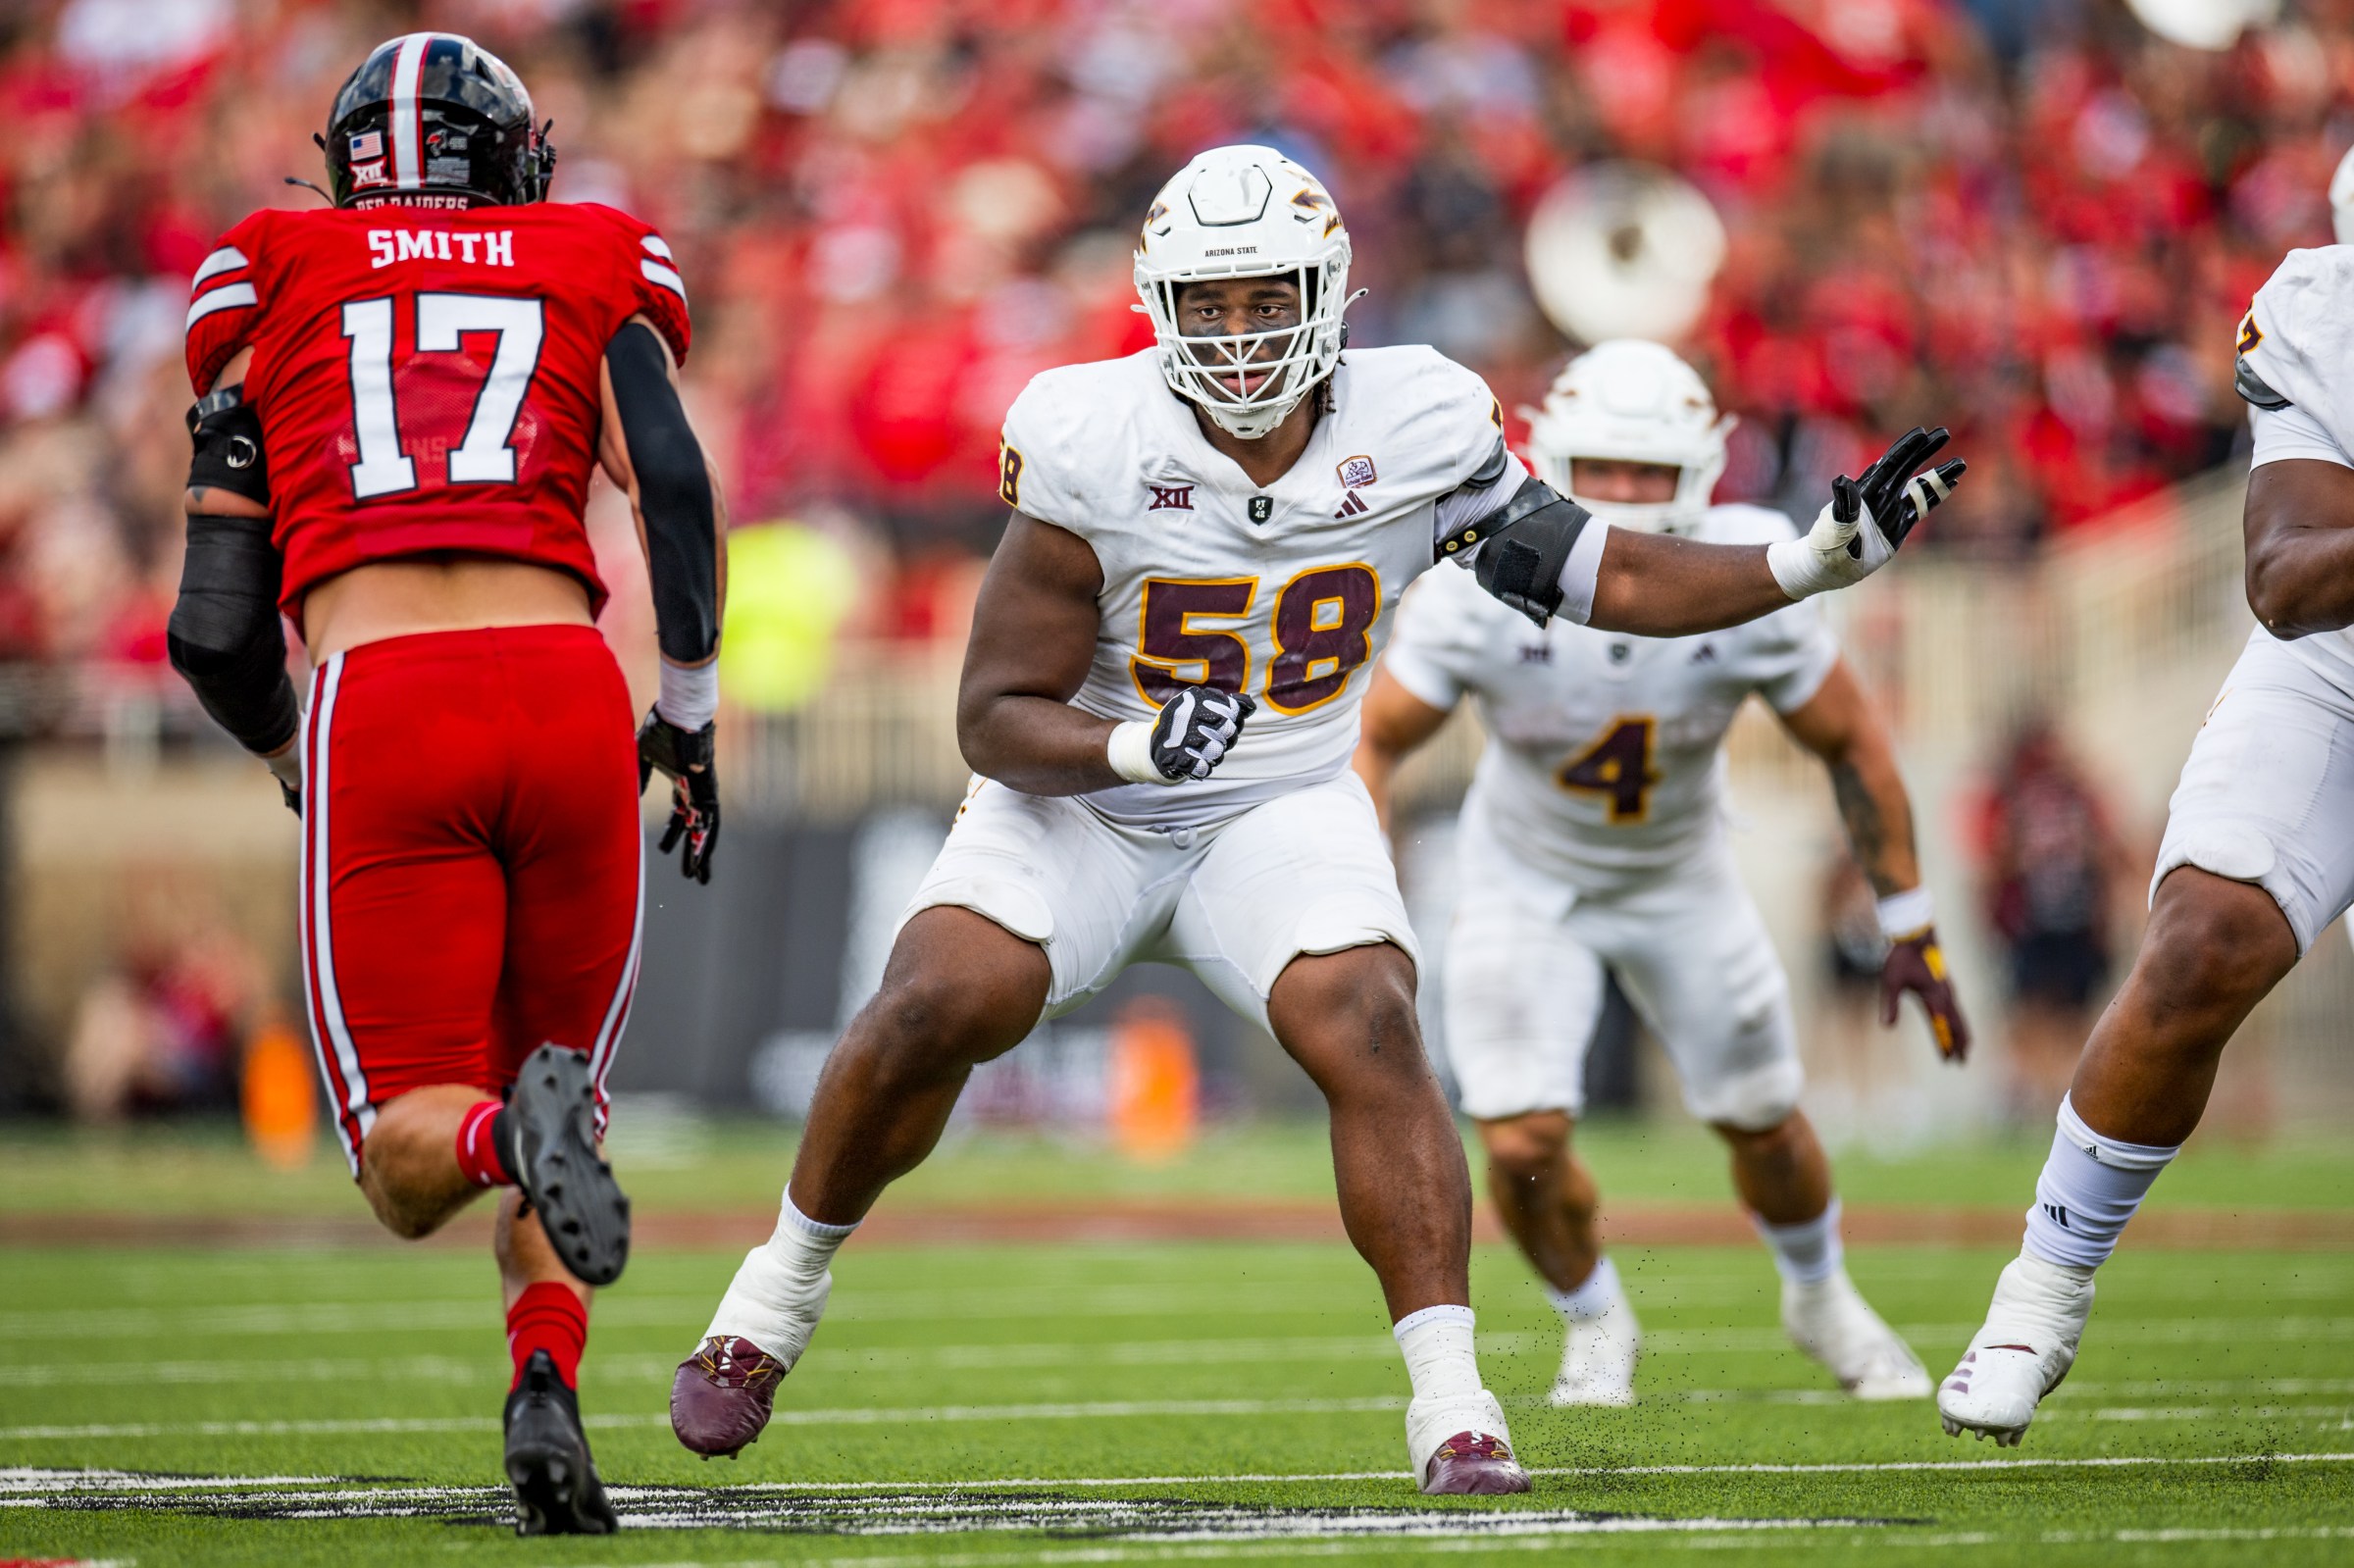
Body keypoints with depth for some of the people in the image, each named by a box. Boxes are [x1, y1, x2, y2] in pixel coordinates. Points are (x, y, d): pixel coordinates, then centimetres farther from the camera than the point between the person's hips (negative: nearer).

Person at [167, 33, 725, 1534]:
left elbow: (216, 632, 17)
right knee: (559, 1079, 20)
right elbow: (676, 485, 1)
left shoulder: (272, 285, 20)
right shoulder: (597, 268, 20)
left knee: (411, 1159, 4)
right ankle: (548, 1389, -6)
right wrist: (691, 714, 13)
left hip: (374, 703, -1)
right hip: (566, 683, 1)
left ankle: (512, 1130, -32)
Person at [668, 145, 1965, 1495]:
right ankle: (781, 1290, 3)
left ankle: (1453, 1408, -21)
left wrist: (1820, 563, -14)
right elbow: (998, 717, -15)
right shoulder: (1093, 447, -18)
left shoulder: (1416, 432, -11)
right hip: (1080, 799, -1)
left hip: (1282, 810, 1)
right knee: (938, 1011, -22)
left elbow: (1609, 578, -4)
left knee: (1369, 1035, -24)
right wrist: (1131, 744, -34)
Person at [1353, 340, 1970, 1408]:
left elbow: (1852, 744, -11)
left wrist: (1910, 928, -7)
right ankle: (1595, 1323, 19)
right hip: (1527, 885, -1)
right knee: (1524, 1144, -14)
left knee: (1764, 1123, 10)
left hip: (1679, 880, 1)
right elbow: (1374, 742, -17)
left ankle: (1819, 1297, 44)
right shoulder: (1485, 590, -29)